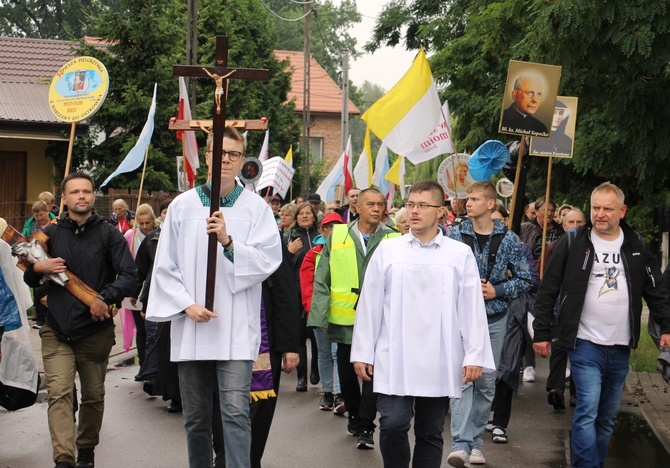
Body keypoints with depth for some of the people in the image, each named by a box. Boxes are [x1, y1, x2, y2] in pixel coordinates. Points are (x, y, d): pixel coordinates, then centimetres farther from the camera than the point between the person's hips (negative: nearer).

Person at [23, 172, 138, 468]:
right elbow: (29, 280, 16)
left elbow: (130, 275, -4)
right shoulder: (51, 234, 9)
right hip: (57, 332, 1)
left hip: (95, 331, -1)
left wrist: (105, 298, -20)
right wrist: (37, 268, -7)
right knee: (59, 393, -14)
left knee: (93, 396, 10)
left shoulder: (108, 234, 3)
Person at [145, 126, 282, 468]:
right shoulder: (182, 205, 7)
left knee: (235, 411, -12)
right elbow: (165, 267, 7)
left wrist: (229, 241, -18)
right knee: (195, 417, 10)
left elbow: (268, 260, -6)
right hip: (191, 328, 3)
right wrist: (186, 304, -6)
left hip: (236, 329, -2)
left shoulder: (256, 207, 3)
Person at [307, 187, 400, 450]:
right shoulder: (336, 236, 3)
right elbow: (322, 280, 5)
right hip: (344, 318, 2)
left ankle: (365, 426, 9)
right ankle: (354, 415, 35)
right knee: (346, 372, 14)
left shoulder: (394, 240, -1)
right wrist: (319, 316, 0)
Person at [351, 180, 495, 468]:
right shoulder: (387, 250, 5)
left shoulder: (460, 255, 3)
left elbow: (472, 307, 2)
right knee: (393, 425, -9)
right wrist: (363, 352, 4)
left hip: (440, 364, 0)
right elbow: (369, 304, 6)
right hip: (394, 360, 0)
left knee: (431, 433, 8)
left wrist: (475, 356, -3)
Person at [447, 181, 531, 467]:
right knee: (462, 377, -12)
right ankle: (461, 443, -15)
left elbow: (525, 279, 4)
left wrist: (498, 291, -10)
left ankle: (476, 442, 20)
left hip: (494, 318, 2)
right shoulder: (455, 235, -1)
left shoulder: (509, 240, 0)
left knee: (486, 381, 8)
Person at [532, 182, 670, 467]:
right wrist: (541, 333, -3)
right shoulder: (573, 242, -3)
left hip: (620, 348, 4)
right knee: (588, 411, -15)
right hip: (585, 345, -4)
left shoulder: (636, 246, 6)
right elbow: (548, 290, 0)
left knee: (608, 417, 11)